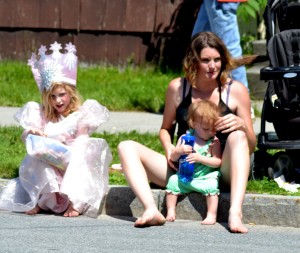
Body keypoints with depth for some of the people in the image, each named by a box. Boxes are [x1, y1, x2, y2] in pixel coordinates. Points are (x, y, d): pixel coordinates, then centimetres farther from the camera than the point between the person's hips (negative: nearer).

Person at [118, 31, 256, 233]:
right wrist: (169, 148, -4)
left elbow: (251, 146, 4)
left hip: (223, 174, -2)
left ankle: (235, 213, -44)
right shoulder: (178, 88, 6)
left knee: (237, 136, -31)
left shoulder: (236, 90, 2)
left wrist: (242, 125, -18)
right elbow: (166, 129, 18)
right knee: (127, 148, -12)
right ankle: (152, 211, -37)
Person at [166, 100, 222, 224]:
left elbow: (217, 162, -11)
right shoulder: (184, 139, 4)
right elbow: (173, 158, 5)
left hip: (206, 177, -3)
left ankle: (211, 215, -24)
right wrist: (179, 151, -18)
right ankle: (170, 211, -9)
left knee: (211, 185, -30)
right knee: (173, 180, -18)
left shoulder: (214, 142, -2)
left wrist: (200, 158, -22)